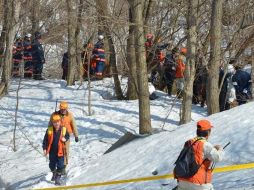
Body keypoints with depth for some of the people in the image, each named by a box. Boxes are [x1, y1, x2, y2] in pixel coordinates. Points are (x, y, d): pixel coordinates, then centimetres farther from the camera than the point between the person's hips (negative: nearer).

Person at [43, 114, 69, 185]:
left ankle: (57, 178, 11)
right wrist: (44, 148, -7)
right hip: (52, 151, 1)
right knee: (52, 165, 16)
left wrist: (65, 139, -12)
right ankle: (54, 173, 45)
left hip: (60, 151, -1)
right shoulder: (49, 130, -8)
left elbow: (67, 136, 11)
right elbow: (45, 140, -2)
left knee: (60, 166, -3)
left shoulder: (63, 130, -7)